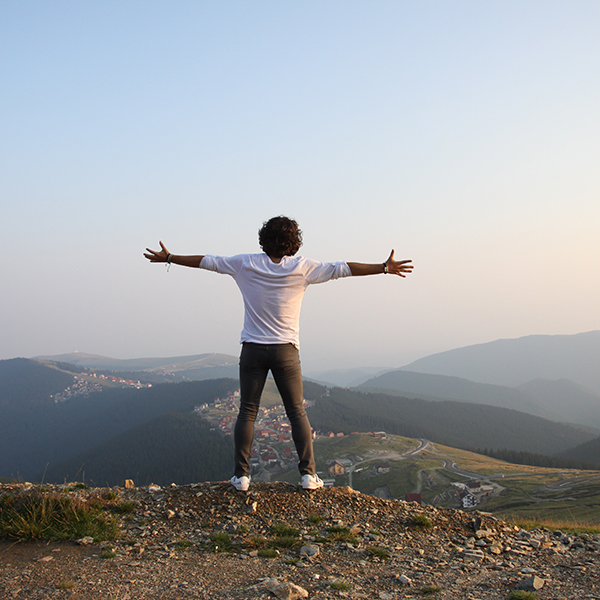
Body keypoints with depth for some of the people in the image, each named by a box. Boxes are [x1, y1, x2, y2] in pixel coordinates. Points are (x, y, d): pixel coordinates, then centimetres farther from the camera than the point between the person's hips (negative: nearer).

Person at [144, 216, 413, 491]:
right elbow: (342, 268, -2)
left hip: (252, 350, 1)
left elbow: (206, 261, 8)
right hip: (285, 350, -1)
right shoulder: (301, 267, -4)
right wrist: (384, 268, 4)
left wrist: (168, 258, 21)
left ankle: (241, 474, 5)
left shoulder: (245, 264, -1)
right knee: (297, 412, 6)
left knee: (247, 412, 7)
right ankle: (308, 473, 3)